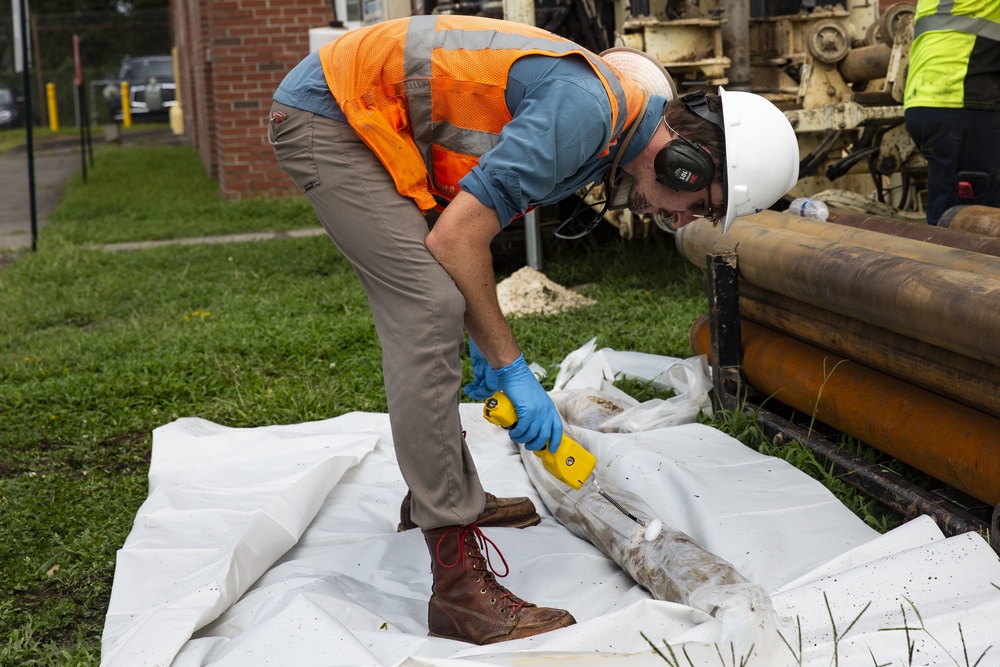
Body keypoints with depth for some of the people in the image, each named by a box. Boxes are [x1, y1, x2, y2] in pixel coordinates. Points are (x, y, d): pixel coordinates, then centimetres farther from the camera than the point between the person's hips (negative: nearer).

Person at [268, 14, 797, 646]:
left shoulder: (612, 117, 8)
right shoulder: (587, 111, -25)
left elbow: (469, 215, 17)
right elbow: (454, 239, -25)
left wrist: (485, 343, 15)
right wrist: (511, 366, -15)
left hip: (365, 117, 10)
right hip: (328, 114, -10)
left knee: (425, 307, 17)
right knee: (429, 308, -18)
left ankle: (441, 491, 34)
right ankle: (458, 582, -17)